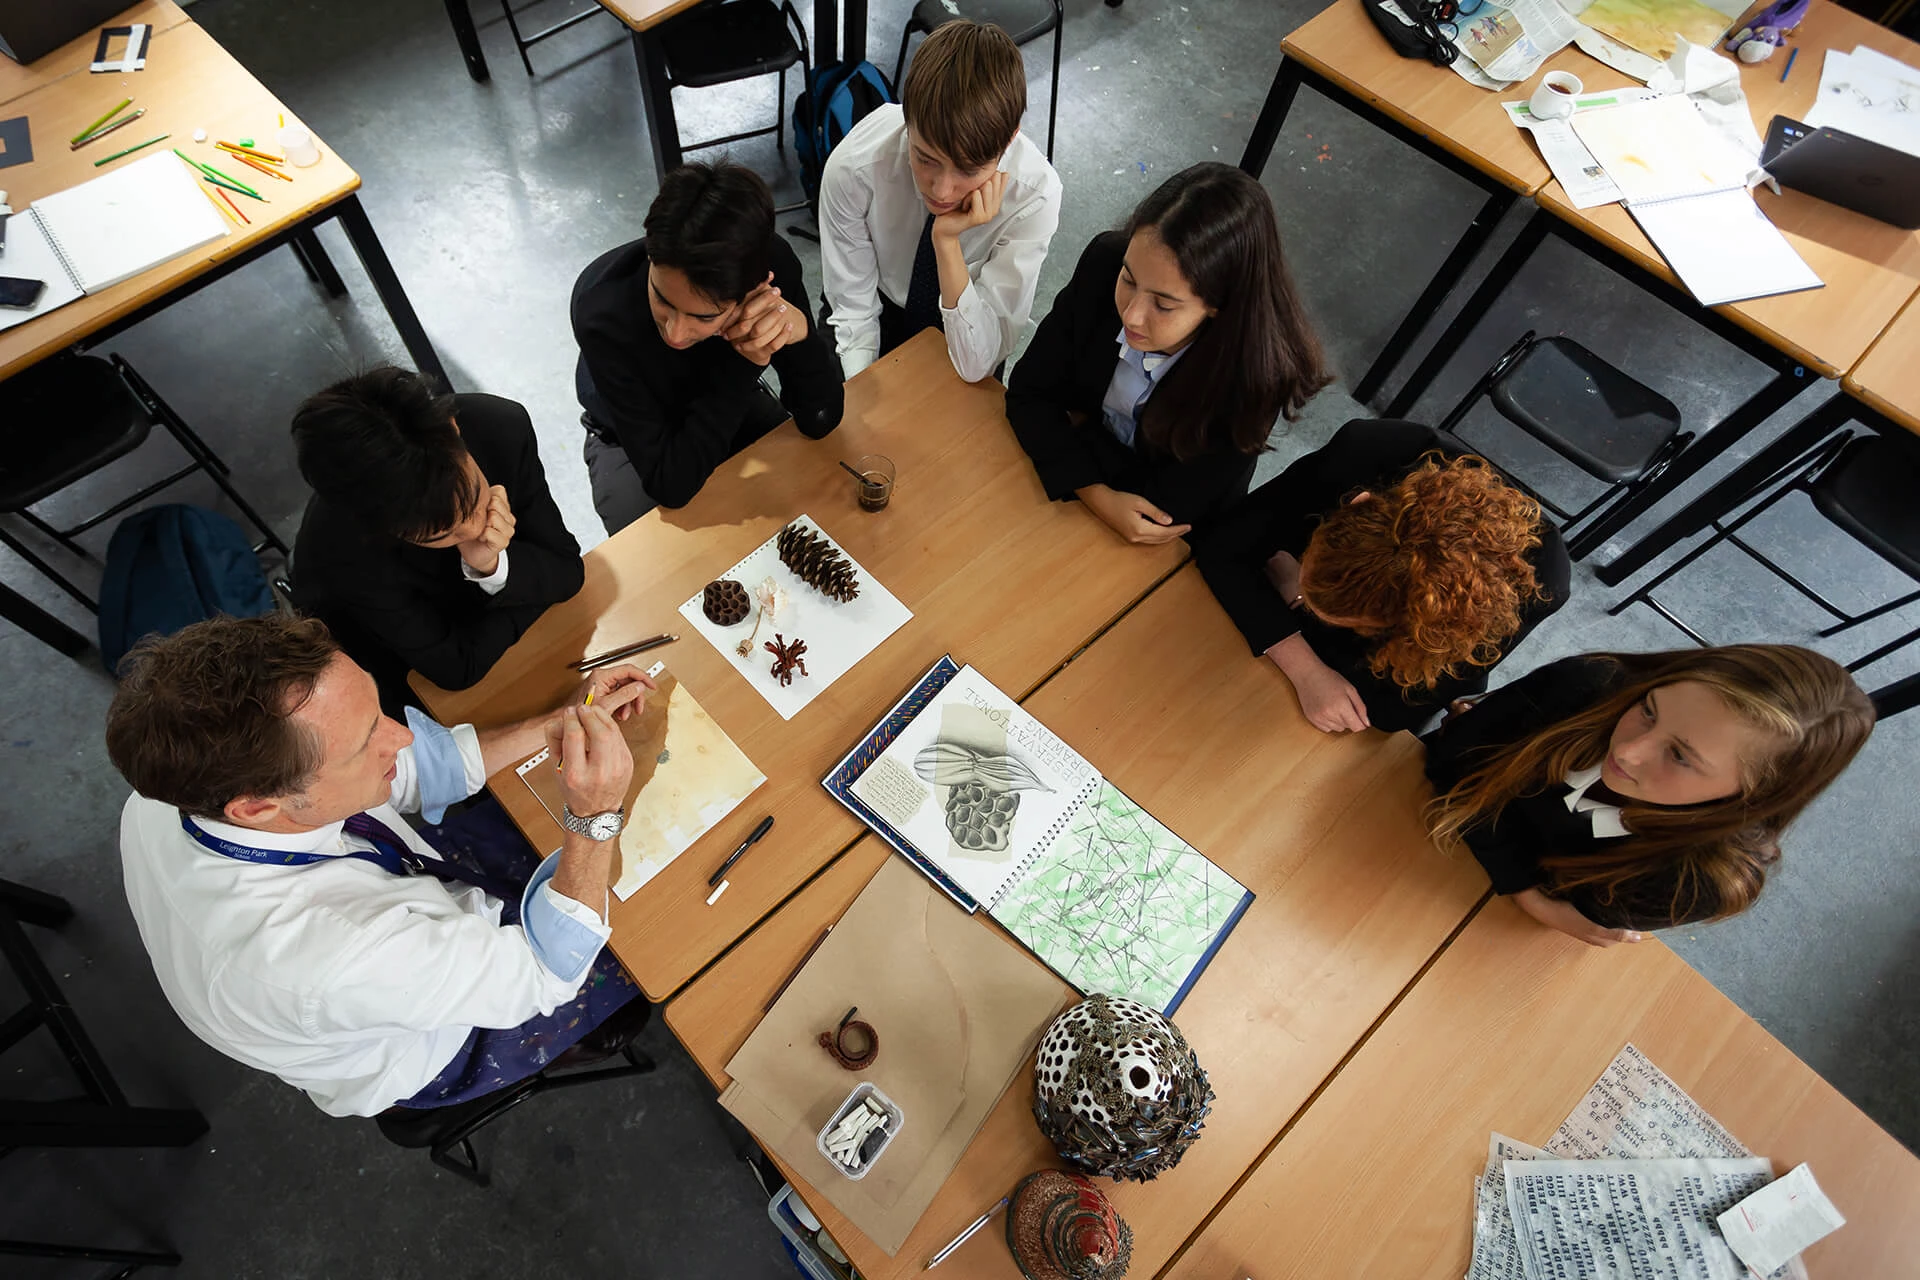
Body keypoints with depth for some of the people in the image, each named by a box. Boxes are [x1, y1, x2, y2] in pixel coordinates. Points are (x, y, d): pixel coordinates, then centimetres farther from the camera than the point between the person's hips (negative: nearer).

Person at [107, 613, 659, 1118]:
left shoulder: (172, 789, -28)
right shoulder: (328, 960, -49)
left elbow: (412, 771, -14)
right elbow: (544, 971, -32)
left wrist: (560, 724, -19)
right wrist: (595, 815, -42)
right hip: (433, 1041, -5)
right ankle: (608, 1027, 40)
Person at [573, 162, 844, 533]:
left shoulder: (772, 264, -29)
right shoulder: (602, 311, -37)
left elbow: (820, 420, -22)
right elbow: (670, 485, -35)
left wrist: (801, 332, -42)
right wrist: (743, 363, -41)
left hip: (731, 407, 3)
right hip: (634, 441, -2)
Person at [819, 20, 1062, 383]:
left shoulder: (1035, 193, -31)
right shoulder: (852, 167, -30)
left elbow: (977, 366, -29)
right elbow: (853, 311, -15)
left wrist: (947, 242, -40)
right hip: (880, 309, 0)